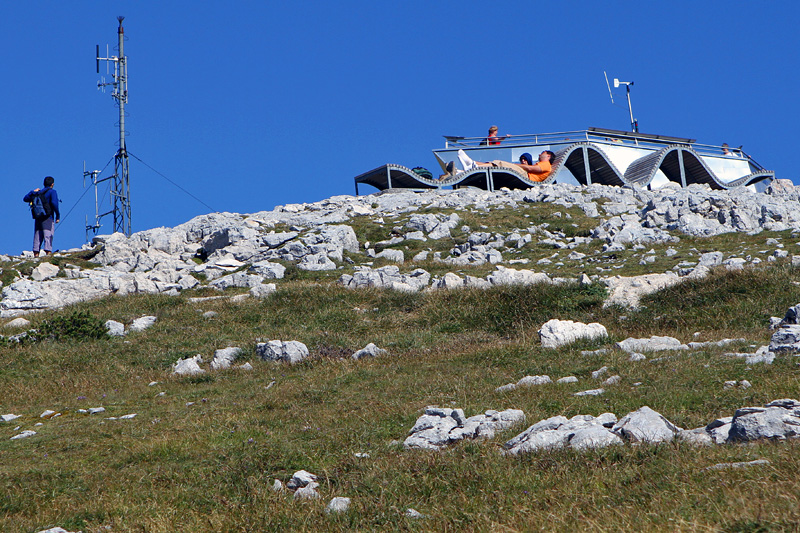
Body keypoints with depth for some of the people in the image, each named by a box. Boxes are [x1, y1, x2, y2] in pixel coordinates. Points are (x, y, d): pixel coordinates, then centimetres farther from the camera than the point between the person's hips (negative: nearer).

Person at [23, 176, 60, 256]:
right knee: (48, 238, -11)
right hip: (47, 219, -6)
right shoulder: (52, 192, 0)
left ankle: (36, 256, 3)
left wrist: (33, 191, 30)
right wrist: (58, 215, -10)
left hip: (37, 219, 6)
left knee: (37, 240, 6)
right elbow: (54, 203, -17)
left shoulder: (38, 193, 16)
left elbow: (25, 199, 21)